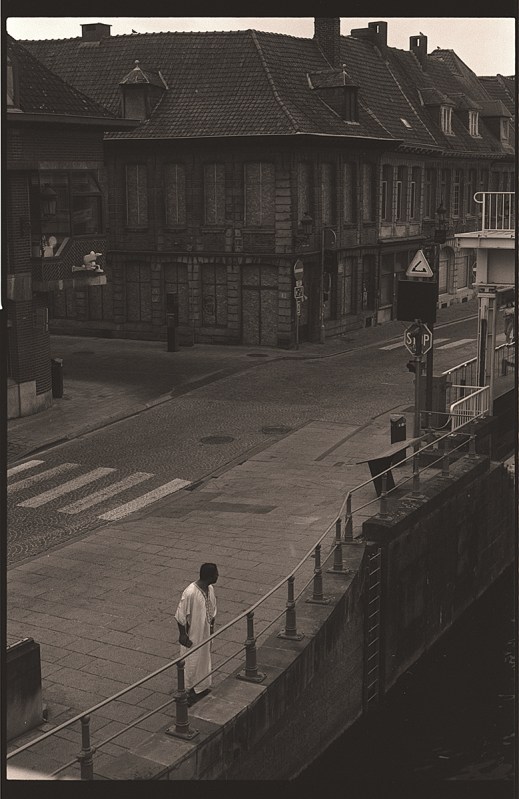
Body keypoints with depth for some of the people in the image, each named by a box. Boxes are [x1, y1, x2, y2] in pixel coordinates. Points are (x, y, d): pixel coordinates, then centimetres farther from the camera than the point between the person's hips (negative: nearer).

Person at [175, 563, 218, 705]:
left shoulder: (210, 589, -6)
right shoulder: (190, 593, -31)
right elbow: (180, 616, -21)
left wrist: (212, 627, 13)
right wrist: (182, 635, -16)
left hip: (205, 632, 8)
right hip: (192, 635, -7)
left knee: (204, 659, 21)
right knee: (191, 663, 9)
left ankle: (202, 688, 40)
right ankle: (189, 692, 27)